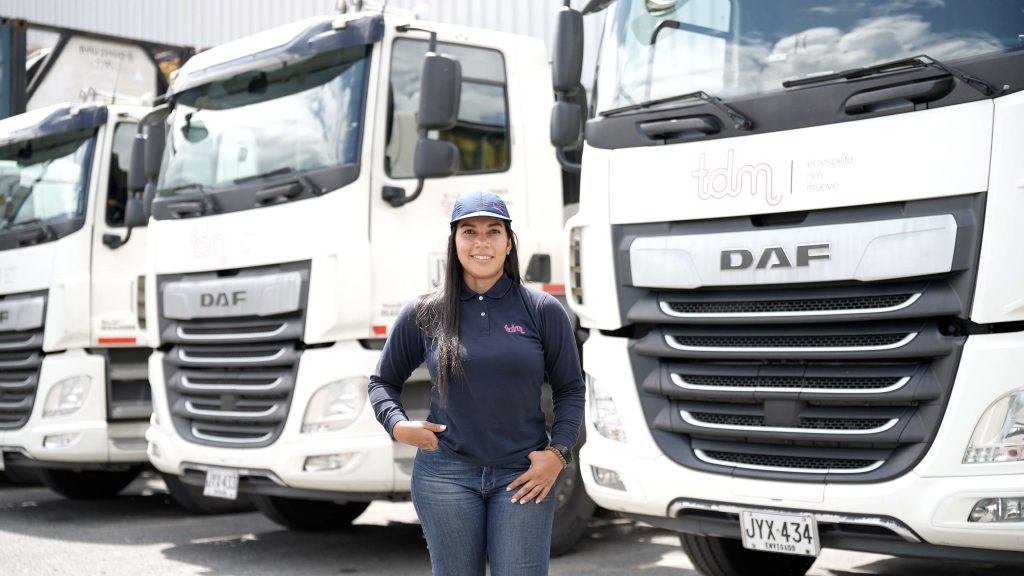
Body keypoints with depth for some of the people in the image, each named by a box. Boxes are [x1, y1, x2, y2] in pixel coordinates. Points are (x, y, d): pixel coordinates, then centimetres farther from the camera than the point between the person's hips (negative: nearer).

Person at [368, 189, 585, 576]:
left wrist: (558, 452, -7)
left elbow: (570, 390, 6)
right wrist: (397, 425, -5)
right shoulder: (423, 314, 3)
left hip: (524, 475, 0)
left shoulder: (543, 311, 1)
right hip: (445, 476, 1)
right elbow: (383, 381, 14)